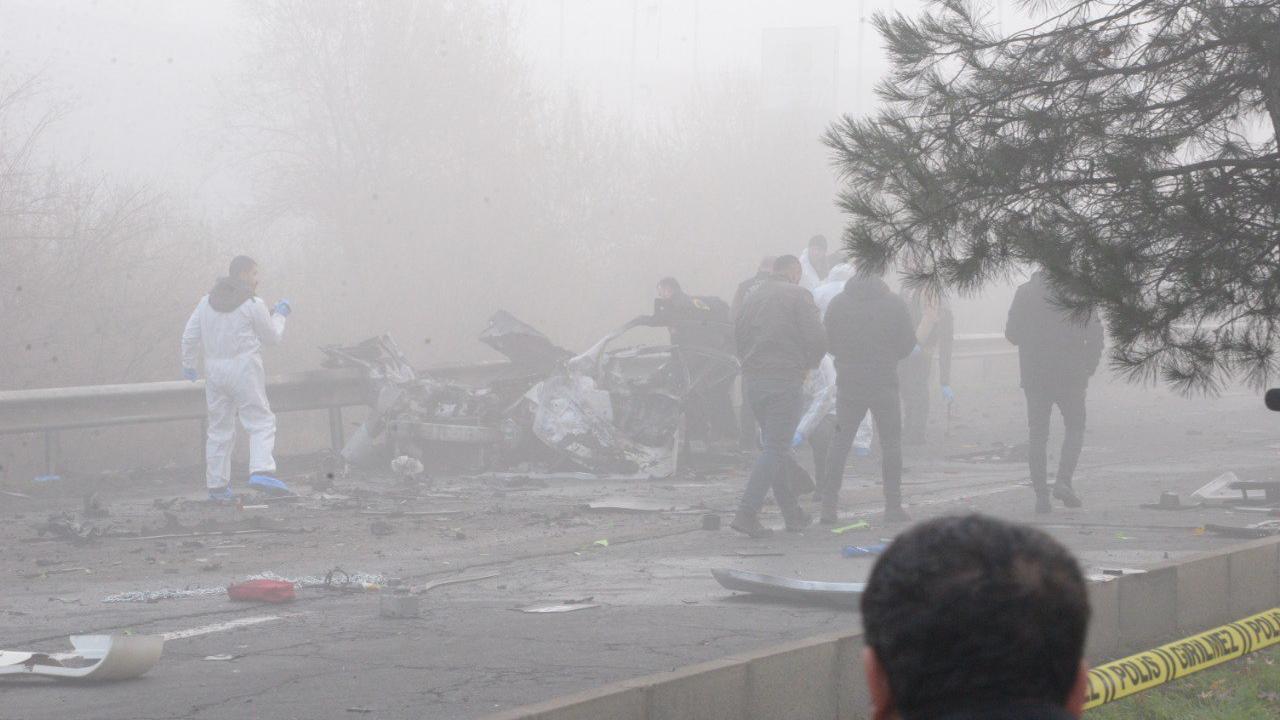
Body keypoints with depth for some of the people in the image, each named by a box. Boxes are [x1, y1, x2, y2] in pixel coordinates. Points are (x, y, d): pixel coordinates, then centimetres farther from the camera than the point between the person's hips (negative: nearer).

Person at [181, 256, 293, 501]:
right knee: (261, 423, -3)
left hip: (214, 370, 6)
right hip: (244, 369, -6)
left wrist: (188, 364, 23)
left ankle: (217, 485, 12)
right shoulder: (253, 304, -8)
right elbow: (272, 338, 2)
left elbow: (190, 336, 11)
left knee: (219, 428, 11)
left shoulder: (208, 301, 9)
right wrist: (279, 316, 18)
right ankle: (261, 471, -23)